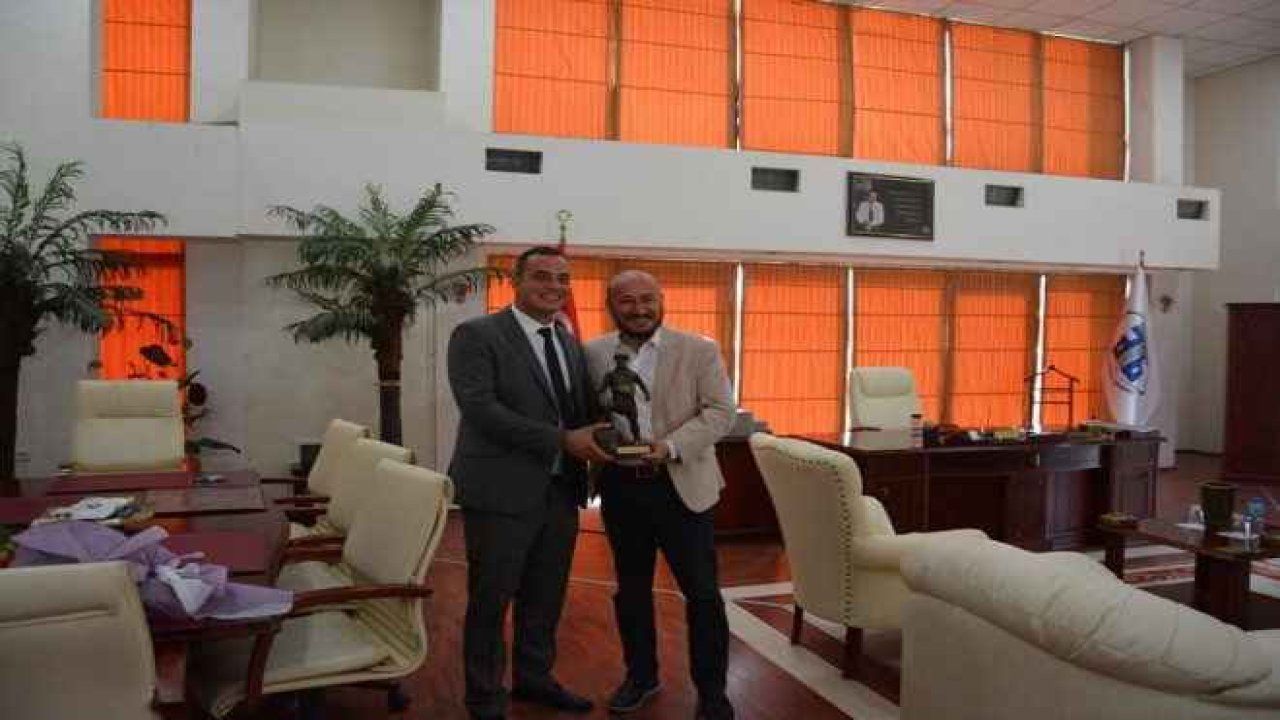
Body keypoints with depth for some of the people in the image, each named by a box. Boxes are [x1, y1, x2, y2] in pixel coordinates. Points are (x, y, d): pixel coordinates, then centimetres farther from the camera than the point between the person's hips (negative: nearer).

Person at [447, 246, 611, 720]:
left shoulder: (571, 344, 13)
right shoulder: (476, 336, -9)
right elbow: (481, 409, -20)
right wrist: (564, 440, -23)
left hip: (561, 489, 7)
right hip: (502, 490, -6)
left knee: (546, 597, 18)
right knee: (491, 601, 7)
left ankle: (533, 678, 38)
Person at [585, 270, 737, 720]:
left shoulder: (699, 350, -3)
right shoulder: (593, 353, 4)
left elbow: (720, 411, -7)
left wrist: (670, 447, -19)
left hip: (681, 485, -2)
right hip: (620, 486, 3)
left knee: (702, 592, 1)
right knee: (631, 589, 15)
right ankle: (641, 675, 33)